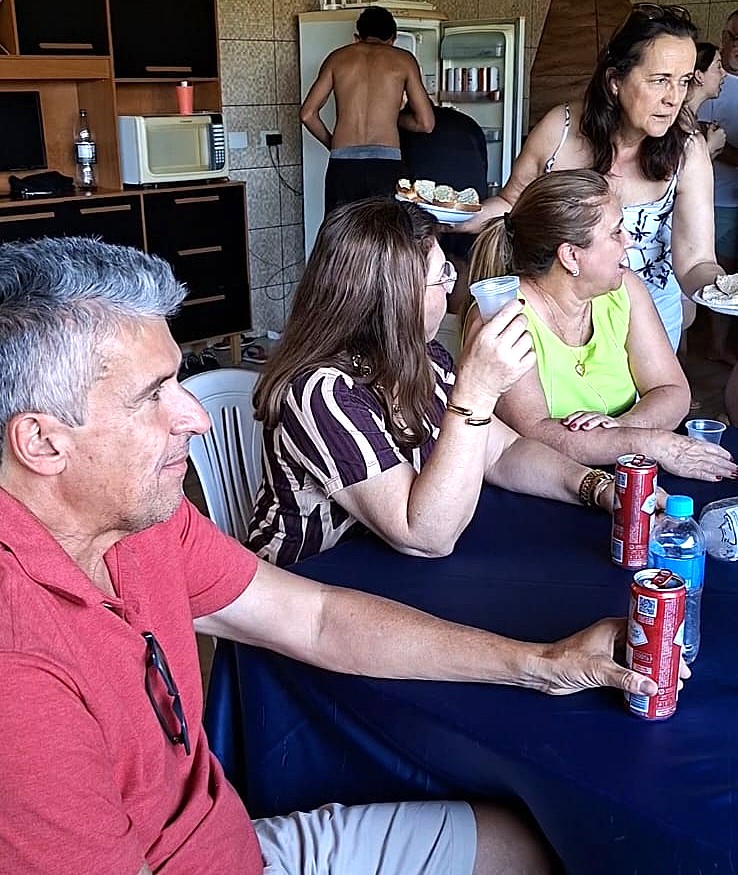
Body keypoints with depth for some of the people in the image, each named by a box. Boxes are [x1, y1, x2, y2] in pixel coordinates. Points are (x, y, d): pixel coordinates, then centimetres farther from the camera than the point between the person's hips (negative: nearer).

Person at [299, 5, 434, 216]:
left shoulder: (337, 58, 15)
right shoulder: (403, 60, 11)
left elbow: (307, 114, 10)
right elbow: (425, 123, 7)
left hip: (342, 166, 1)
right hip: (386, 166, -1)